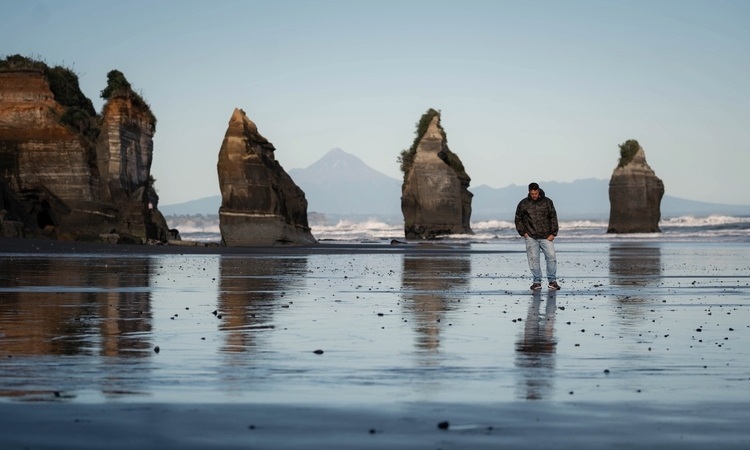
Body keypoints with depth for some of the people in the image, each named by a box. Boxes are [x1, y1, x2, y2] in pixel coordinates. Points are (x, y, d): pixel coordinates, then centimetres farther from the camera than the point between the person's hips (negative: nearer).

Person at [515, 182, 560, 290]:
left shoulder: (547, 202, 4)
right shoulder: (523, 204, 4)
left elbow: (553, 218, 7)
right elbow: (518, 219, 12)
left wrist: (553, 233, 0)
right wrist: (523, 232, 2)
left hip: (546, 236, 0)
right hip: (531, 237, 0)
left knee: (551, 257, -8)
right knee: (533, 259, -3)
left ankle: (552, 280, 4)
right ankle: (537, 281, 7)